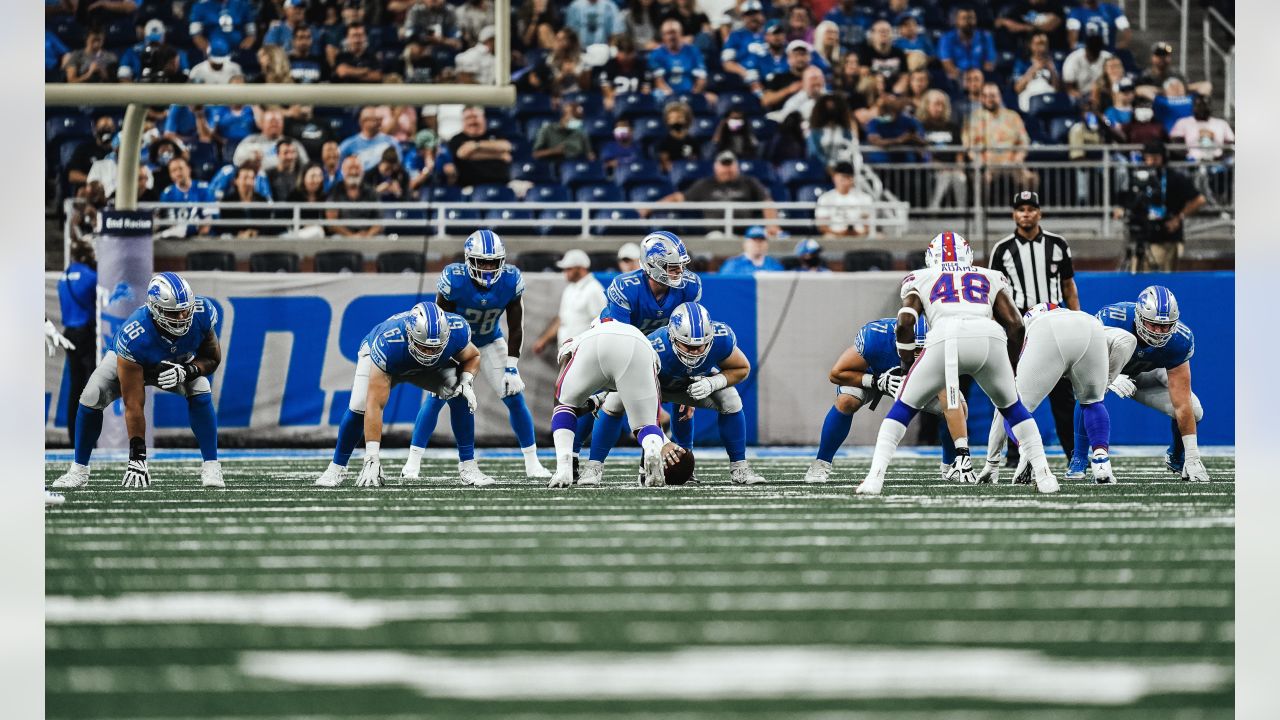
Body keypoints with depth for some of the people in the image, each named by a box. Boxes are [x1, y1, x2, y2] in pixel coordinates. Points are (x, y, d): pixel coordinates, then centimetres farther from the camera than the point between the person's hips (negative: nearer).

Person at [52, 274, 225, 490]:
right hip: (130, 360, -2)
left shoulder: (202, 313, -35)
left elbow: (212, 358, -16)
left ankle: (211, 468, -15)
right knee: (91, 397, -23)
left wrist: (187, 372, -39)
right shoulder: (133, 336, -43)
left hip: (178, 362, 2)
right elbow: (133, 405, -39)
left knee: (200, 392, -26)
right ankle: (78, 470, -3)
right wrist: (137, 458, -38)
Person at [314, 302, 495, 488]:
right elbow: (375, 405, -45)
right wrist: (372, 458, -49)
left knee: (461, 398, -23)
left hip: (437, 366, 2)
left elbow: (473, 357, -8)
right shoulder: (387, 344, -45)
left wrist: (466, 381, -31)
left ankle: (467, 466, -11)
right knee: (359, 408, -23)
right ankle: (337, 467, 0)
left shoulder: (457, 331, -36)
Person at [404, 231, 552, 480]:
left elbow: (515, 328, -13)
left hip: (490, 343, 2)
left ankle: (532, 463, 6)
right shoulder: (453, 280, -32)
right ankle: (412, 464, -5)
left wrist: (511, 368, -16)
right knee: (436, 398, -13)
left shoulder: (511, 281, -24)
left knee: (515, 398, -5)